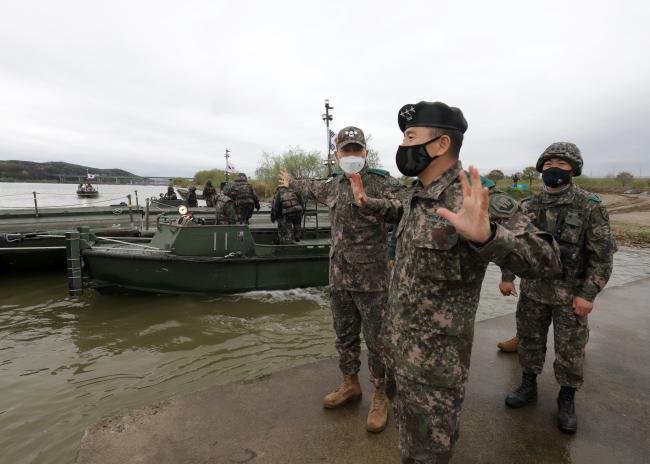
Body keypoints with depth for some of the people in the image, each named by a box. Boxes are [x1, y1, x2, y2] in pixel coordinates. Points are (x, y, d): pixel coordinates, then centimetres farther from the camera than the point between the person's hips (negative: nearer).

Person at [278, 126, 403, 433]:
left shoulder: (379, 182, -11)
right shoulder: (334, 184, 10)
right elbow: (313, 189, 32)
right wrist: (291, 183, 49)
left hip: (372, 279, -6)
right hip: (339, 277, 6)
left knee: (376, 341, 6)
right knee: (344, 336, 19)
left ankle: (380, 397, 26)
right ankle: (350, 385, 39)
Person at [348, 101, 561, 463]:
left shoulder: (475, 201, -23)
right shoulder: (415, 194, 2)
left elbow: (546, 257, -26)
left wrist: (485, 235, -45)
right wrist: (368, 203, 13)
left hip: (435, 358, -8)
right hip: (398, 343, 8)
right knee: (408, 426, 30)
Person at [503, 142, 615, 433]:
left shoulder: (590, 207, -10)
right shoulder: (529, 206, 1)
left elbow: (603, 253, -10)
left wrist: (589, 293, -14)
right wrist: (507, 276, 7)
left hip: (570, 294, -3)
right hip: (532, 290, 4)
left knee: (569, 349, 9)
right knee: (529, 339, 15)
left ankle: (566, 399, 29)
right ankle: (529, 386, 33)